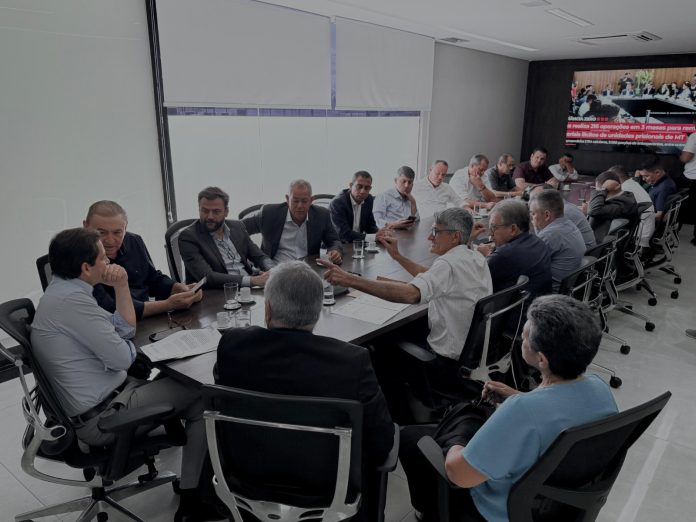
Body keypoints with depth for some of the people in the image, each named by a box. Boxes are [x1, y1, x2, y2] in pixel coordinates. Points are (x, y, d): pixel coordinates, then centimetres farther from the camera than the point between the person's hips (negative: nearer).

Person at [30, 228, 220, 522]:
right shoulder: (72, 299, -23)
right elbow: (122, 358, -21)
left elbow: (125, 329, 12)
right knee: (202, 398, -3)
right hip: (100, 415, -10)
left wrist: (121, 287, 0)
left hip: (100, 398, 10)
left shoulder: (64, 291, 10)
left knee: (184, 385, 15)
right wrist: (128, 348, 2)